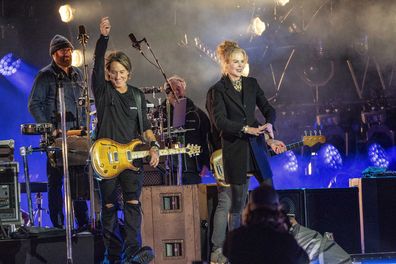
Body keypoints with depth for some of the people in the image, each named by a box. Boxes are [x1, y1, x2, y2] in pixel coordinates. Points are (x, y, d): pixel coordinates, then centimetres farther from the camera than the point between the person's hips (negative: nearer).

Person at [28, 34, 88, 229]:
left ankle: (83, 222, 16)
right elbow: (34, 105, -8)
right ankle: (58, 224, 0)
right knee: (55, 180, -3)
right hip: (56, 136, -6)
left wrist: (83, 126, 12)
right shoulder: (46, 76, -5)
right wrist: (50, 129, -15)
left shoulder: (77, 74, 14)